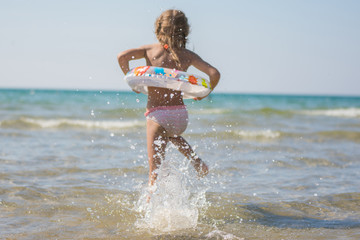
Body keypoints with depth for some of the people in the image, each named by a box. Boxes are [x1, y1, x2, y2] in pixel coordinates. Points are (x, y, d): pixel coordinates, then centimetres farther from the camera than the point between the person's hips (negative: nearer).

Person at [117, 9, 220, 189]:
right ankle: (195, 160, 21)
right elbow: (214, 74, -6)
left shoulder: (150, 50, 2)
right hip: (180, 114, 3)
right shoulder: (187, 55, 4)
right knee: (171, 133, 39)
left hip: (156, 114, -2)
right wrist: (204, 94, 12)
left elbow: (122, 57, -10)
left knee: (154, 169, 2)